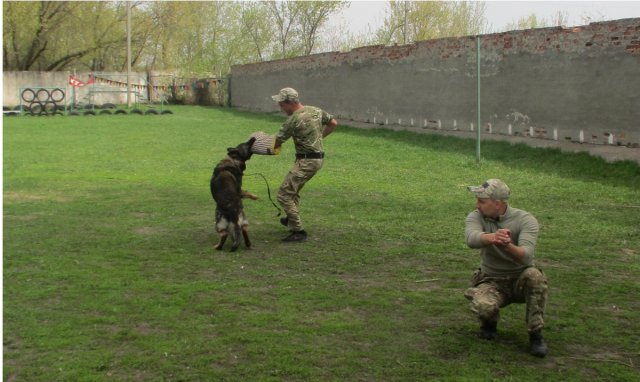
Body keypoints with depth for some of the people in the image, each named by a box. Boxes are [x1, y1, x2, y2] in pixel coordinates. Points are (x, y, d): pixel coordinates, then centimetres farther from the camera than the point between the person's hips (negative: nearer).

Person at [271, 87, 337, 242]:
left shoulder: (293, 120, -19)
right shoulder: (316, 110, 6)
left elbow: (277, 142, -12)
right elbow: (333, 123, 18)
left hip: (306, 161, -10)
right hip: (319, 158, 10)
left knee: (284, 194, -9)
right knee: (293, 189, 27)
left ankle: (298, 231, -11)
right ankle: (292, 219, 41)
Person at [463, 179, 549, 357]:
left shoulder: (525, 220, -16)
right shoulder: (475, 217, -11)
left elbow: (526, 255, -34)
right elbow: (472, 239, -36)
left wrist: (508, 246, -57)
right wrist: (493, 237, -59)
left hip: (520, 280, 0)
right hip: (492, 282, 1)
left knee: (534, 275, -36)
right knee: (483, 307, -33)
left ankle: (536, 335, -18)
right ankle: (489, 322, 7)